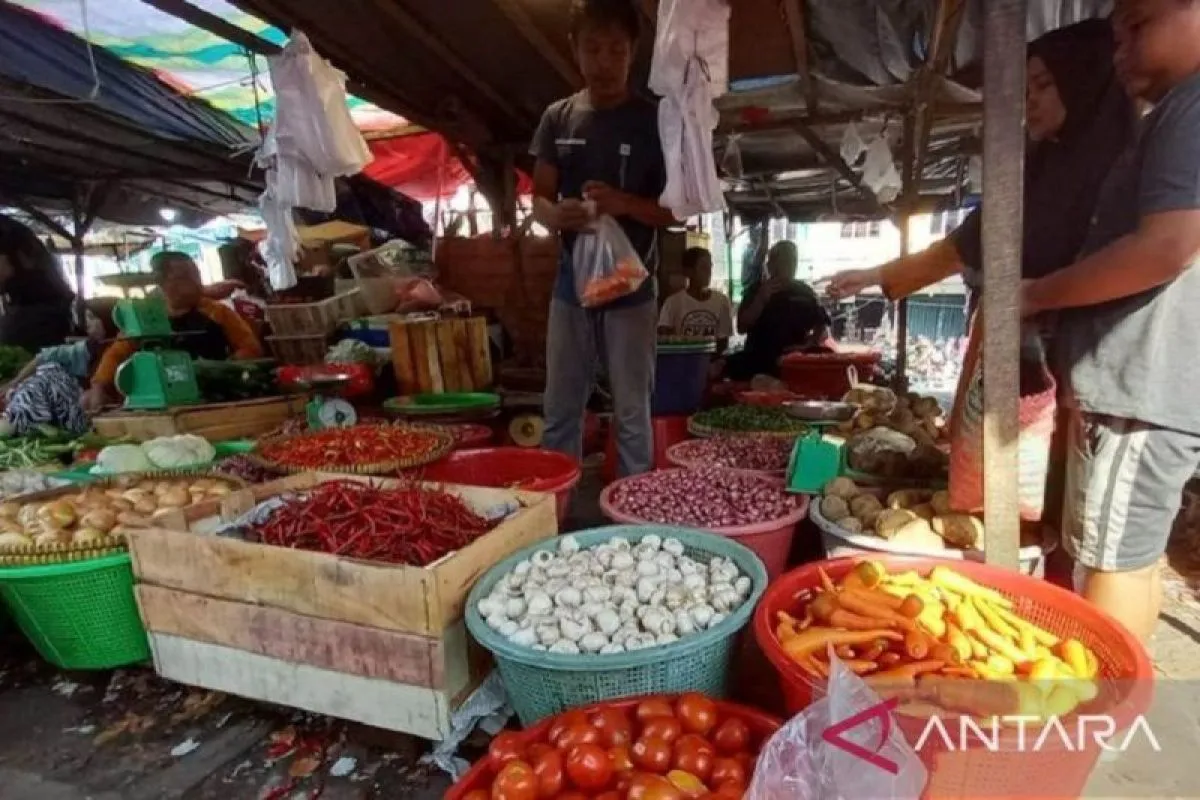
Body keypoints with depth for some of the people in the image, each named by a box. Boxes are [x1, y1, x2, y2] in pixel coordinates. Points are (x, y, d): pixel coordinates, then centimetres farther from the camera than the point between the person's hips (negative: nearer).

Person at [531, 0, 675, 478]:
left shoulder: (654, 121, 1)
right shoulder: (558, 117, 9)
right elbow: (539, 198, 10)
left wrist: (625, 204, -19)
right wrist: (557, 215, -14)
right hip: (572, 283, 3)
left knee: (632, 412, 4)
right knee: (561, 409, 8)